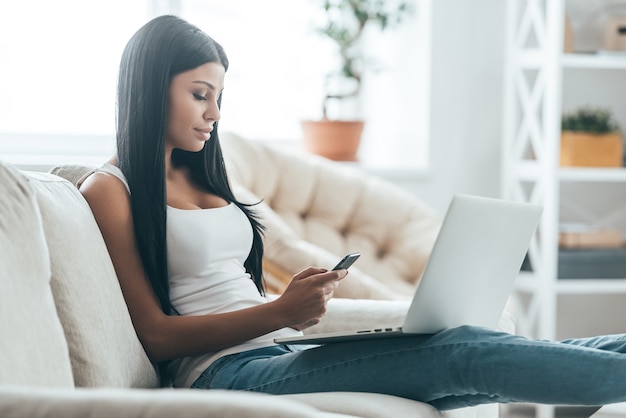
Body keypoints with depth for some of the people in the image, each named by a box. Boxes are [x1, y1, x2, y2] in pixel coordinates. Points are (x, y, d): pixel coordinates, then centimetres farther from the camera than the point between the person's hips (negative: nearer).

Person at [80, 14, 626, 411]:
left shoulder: (196, 176, 23)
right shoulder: (110, 190, -1)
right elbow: (156, 335, -9)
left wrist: (298, 300, -1)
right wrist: (279, 313, -19)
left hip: (283, 352, 8)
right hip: (228, 371, -8)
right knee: (460, 353, -21)